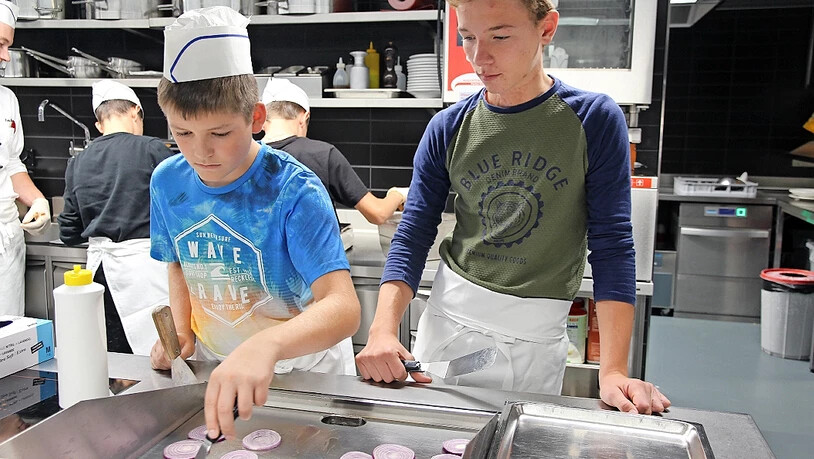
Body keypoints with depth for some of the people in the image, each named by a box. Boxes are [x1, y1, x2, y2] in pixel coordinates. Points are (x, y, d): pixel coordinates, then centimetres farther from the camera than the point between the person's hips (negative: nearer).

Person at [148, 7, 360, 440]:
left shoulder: (294, 191, -27)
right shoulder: (167, 182, -9)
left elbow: (344, 307, -38)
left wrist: (266, 345, -55)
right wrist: (179, 332, -8)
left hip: (302, 365, -4)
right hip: (213, 365, 4)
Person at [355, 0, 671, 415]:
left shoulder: (595, 119, -9)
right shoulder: (448, 128, -2)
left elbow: (611, 245, -10)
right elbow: (412, 237, -3)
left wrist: (613, 371, -18)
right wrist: (383, 330, -18)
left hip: (535, 335, -2)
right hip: (447, 319, 2)